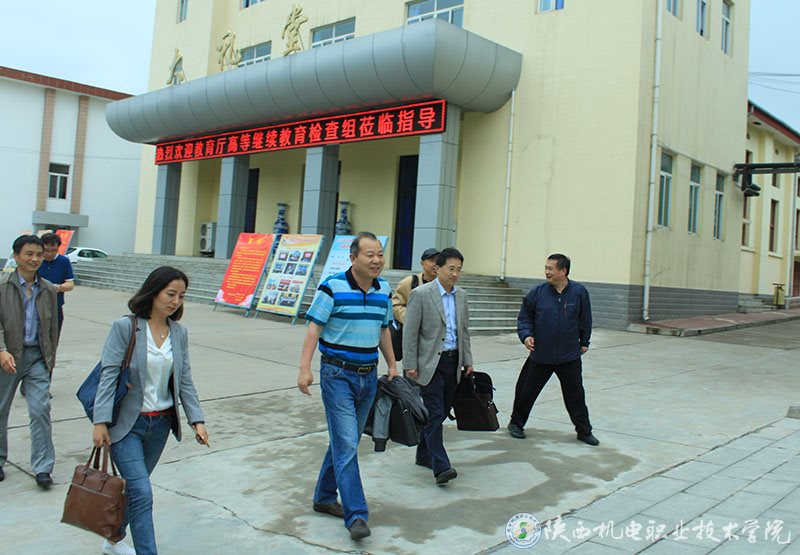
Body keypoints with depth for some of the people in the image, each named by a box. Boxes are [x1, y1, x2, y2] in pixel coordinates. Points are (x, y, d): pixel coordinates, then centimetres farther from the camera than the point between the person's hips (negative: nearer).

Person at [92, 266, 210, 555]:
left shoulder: (179, 333, 2)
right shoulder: (125, 327, -12)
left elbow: (185, 380, 4)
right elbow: (109, 375, -13)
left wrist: (197, 420, -3)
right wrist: (101, 421, -18)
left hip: (161, 423, 5)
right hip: (126, 423, -5)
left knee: (135, 486, 18)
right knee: (142, 493, -10)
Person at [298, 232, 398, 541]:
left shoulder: (384, 290, 6)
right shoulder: (333, 287, -12)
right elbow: (314, 328, -12)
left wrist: (392, 366, 16)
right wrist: (304, 369, -20)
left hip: (369, 376, 6)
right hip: (338, 375, -6)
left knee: (346, 442, 16)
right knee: (347, 445, -9)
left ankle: (324, 498, 32)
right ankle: (356, 515, -5)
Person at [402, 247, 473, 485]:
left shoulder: (461, 296, 10)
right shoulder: (421, 294, -9)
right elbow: (410, 332, -9)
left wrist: (467, 361, 13)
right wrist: (410, 365, -11)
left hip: (453, 362, 6)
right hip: (430, 363, -6)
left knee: (441, 411, 12)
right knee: (434, 414, -8)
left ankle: (424, 454, 28)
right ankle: (440, 467, -9)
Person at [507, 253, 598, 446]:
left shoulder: (579, 292, -5)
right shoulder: (537, 292, -6)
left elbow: (585, 320, 7)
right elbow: (524, 318, 3)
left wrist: (584, 342, 12)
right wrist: (526, 335, -13)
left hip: (570, 357, 0)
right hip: (540, 355, 0)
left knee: (575, 394, 7)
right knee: (527, 391, 8)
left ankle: (584, 431, 24)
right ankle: (516, 424, 28)